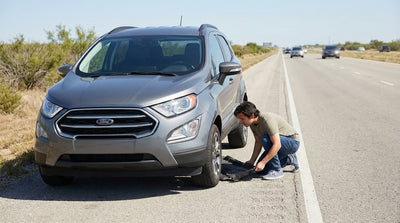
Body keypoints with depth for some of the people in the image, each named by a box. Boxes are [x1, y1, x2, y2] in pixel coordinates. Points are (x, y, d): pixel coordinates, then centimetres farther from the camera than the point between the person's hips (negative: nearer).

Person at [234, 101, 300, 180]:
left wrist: (263, 162, -37)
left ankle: (277, 170, -19)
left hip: (293, 142, -9)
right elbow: (258, 142, 7)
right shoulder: (252, 123, -6)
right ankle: (289, 159, 17)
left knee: (265, 139, -33)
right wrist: (252, 161, -1)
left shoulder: (267, 120, -33)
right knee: (261, 169, 2)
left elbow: (277, 145, -37)